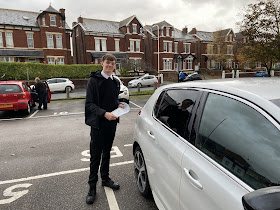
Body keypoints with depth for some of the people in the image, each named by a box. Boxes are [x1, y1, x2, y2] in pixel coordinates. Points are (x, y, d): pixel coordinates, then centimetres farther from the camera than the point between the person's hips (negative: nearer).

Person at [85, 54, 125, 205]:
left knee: (107, 152, 19)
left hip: (111, 123, 6)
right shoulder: (94, 80, -9)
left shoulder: (115, 82, 10)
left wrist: (119, 105, -2)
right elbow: (89, 104, -14)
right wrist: (104, 113, -27)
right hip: (98, 124, -6)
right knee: (95, 156, 3)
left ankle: (105, 178, 36)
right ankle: (92, 187, 18)